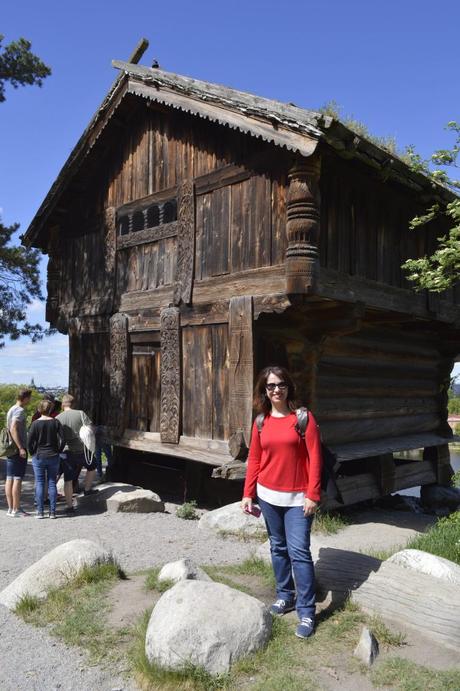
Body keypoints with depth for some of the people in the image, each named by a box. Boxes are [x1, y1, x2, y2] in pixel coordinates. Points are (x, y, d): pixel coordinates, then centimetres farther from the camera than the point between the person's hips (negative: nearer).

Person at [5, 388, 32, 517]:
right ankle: (16, 510, -2)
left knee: (9, 478, 9)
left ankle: (11, 508, 15)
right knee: (17, 479, -5)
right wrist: (21, 448, -23)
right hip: (18, 449, -9)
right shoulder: (20, 411, -13)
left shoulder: (11, 409, 16)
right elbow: (13, 429, -23)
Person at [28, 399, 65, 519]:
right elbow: (63, 440, -5)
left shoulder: (35, 423, -7)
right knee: (52, 483, 7)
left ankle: (40, 512, 6)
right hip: (53, 457, 2)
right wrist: (57, 452, 7)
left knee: (39, 484, 5)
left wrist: (33, 454, 6)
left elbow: (30, 442, -8)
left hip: (39, 457, -2)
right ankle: (52, 512, 8)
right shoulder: (56, 422, -3)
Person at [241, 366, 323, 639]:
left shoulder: (304, 417, -8)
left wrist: (313, 495, -13)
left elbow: (315, 458, -10)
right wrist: (248, 494, 5)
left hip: (298, 498, -4)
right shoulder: (261, 422, 4)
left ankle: (306, 612, 4)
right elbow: (254, 460, 8)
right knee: (278, 548, 15)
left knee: (299, 551, -5)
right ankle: (285, 596, 31)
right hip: (268, 496, 4)